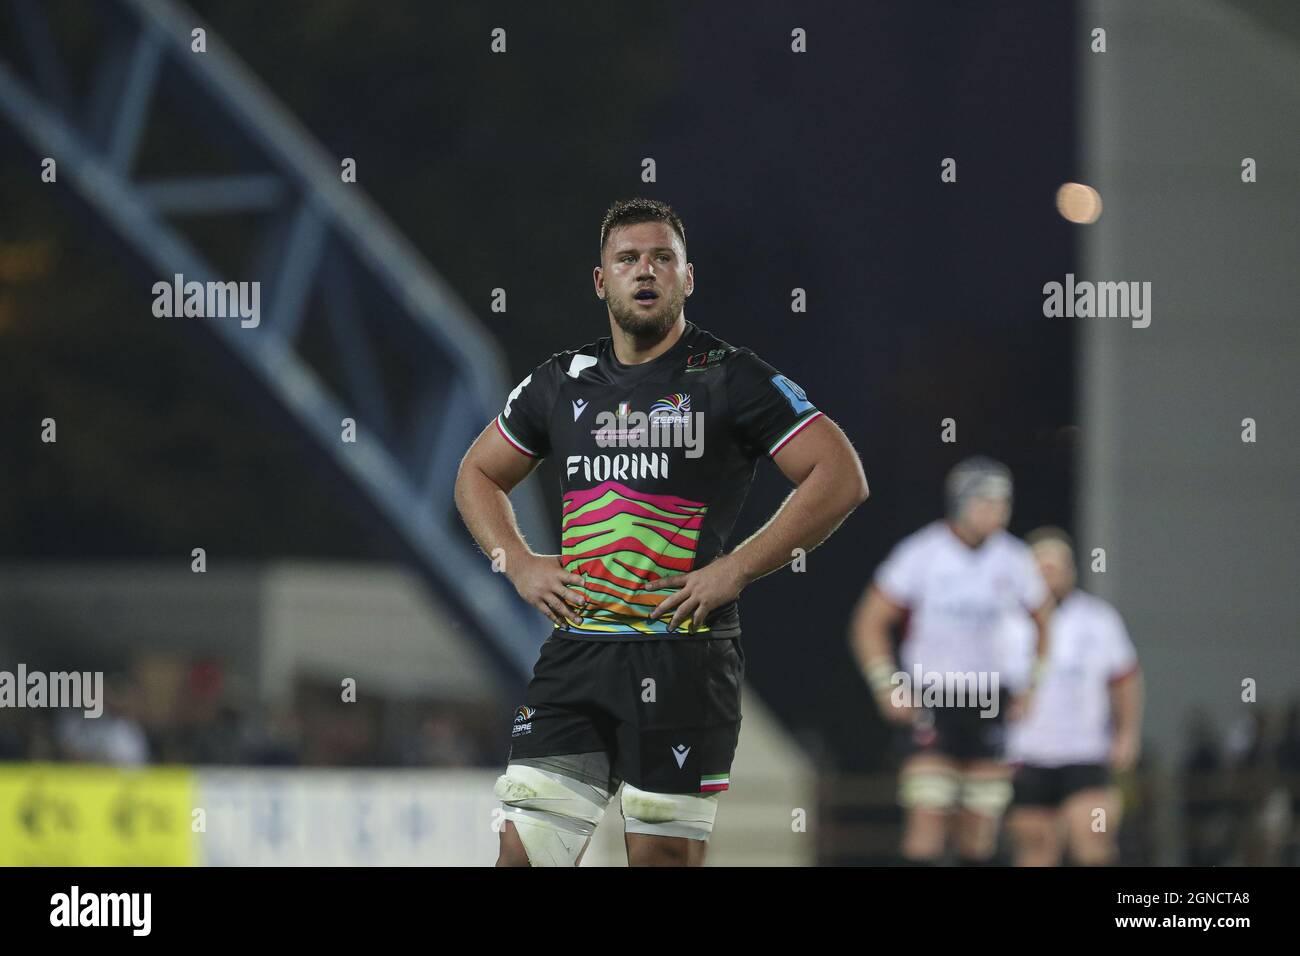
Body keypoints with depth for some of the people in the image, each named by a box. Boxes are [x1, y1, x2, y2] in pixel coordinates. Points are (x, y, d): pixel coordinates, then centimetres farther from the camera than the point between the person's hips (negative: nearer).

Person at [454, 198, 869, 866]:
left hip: (684, 657, -4)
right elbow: (478, 475, 27)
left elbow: (842, 478, -7)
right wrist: (518, 564, 9)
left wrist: (736, 569, -11)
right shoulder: (560, 383, 13)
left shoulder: (732, 380, -1)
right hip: (573, 653, 4)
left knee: (664, 855, -2)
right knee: (524, 849, -2)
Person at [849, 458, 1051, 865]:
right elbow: (869, 622, -2)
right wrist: (888, 690, -9)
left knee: (982, 822, 3)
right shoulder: (921, 553, -8)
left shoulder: (1014, 560, 1)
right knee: (928, 814, -14)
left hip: (991, 704, 3)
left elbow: (1044, 621, 18)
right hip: (930, 702, -3)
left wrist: (1035, 687, 9)